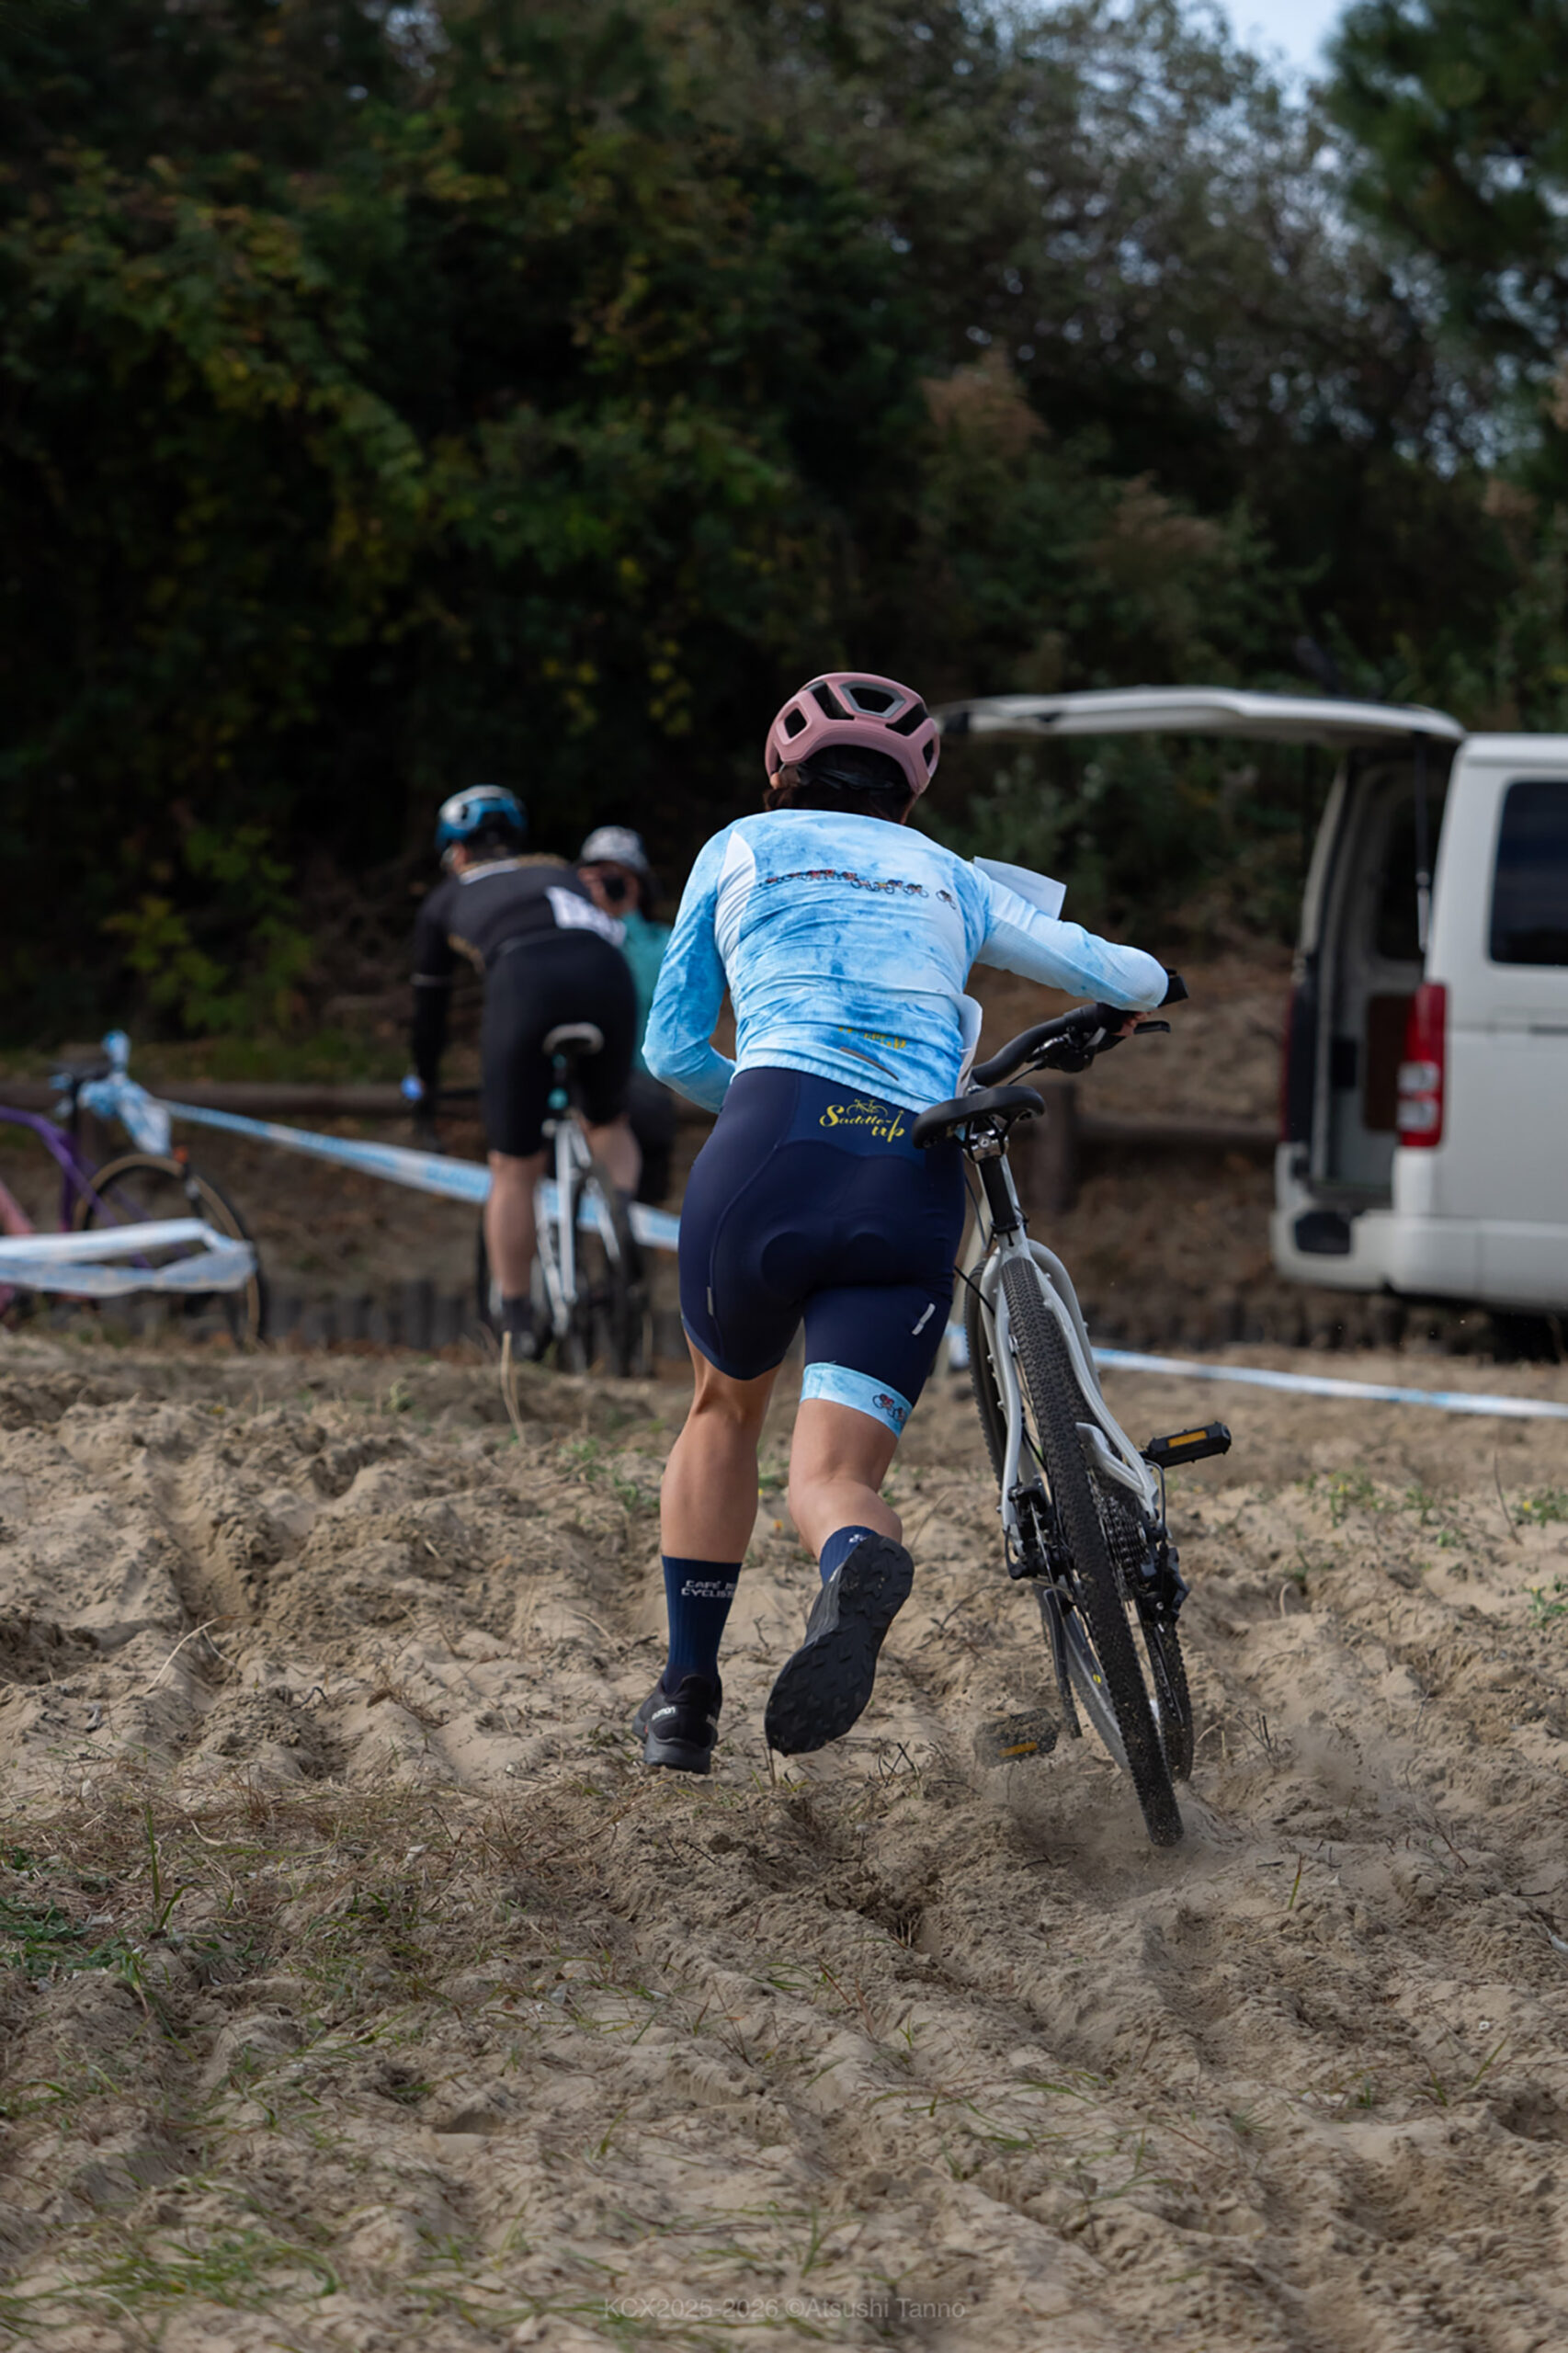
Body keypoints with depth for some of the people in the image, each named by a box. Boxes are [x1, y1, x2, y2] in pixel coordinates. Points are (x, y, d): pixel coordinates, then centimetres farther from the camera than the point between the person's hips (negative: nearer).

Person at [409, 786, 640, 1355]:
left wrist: (426, 1085, 56)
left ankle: (516, 1323, 15)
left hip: (524, 979, -2)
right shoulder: (561, 872, 39)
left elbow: (430, 1004, 40)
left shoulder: (448, 898, 33)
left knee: (514, 1170, 9)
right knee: (607, 1122, 29)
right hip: (605, 970, 3)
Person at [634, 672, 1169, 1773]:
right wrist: (1127, 998, 54)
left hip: (773, 1145, -1)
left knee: (725, 1411, 27)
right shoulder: (948, 878, 27)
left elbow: (672, 1050, 24)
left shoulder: (743, 848, 23)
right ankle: (863, 1567, -39)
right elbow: (1136, 978, 29)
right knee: (834, 1476, 0)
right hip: (918, 1184, 1)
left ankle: (687, 1695, 24)